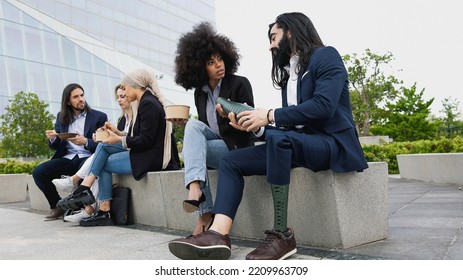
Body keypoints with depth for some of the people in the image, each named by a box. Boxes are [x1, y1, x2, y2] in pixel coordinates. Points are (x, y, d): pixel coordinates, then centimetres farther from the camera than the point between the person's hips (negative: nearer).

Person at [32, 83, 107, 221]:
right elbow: (56, 146, 17)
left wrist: (86, 142, -23)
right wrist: (52, 139, -7)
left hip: (87, 158, -4)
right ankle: (58, 206, -1)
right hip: (67, 158, 4)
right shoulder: (61, 117, 14)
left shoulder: (99, 116, 3)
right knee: (38, 172, -17)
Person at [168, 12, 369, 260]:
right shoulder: (288, 72, 21)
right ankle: (218, 234, -27)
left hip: (332, 142, -8)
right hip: (294, 143, 8)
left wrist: (270, 116, -17)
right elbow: (289, 120, 14)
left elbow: (323, 106, -19)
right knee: (230, 161, -6)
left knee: (278, 137, -38)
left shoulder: (325, 56, -2)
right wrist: (256, 124, -2)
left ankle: (282, 235, -29)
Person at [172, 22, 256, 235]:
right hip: (215, 143, 5)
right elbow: (201, 127, 12)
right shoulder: (199, 93, 8)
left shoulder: (239, 83, -6)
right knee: (193, 124, -25)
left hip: (238, 147, -5)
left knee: (188, 152, -24)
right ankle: (200, 200, -32)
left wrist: (230, 115, -25)